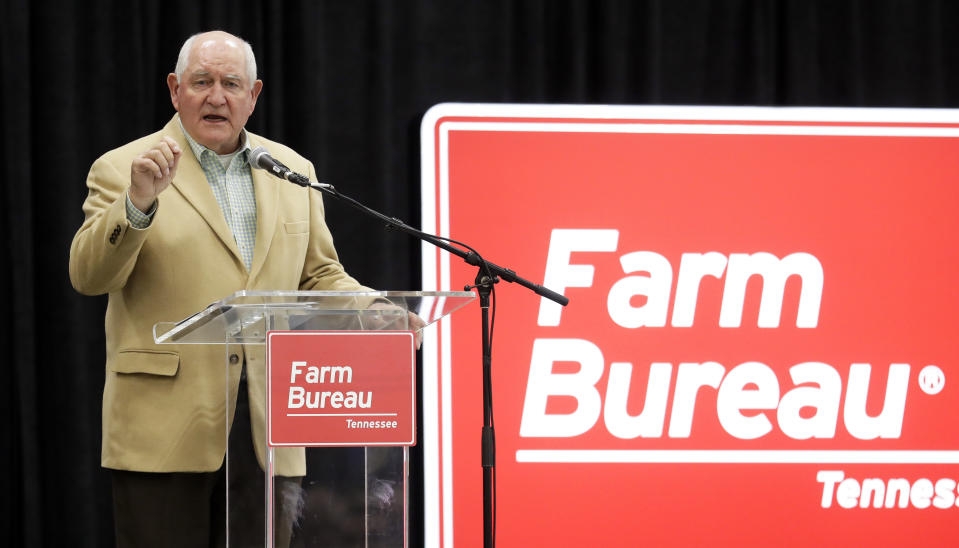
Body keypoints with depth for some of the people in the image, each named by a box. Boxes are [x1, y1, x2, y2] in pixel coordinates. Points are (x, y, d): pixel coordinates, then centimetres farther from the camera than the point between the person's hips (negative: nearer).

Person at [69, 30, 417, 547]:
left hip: (266, 430, 4)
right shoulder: (123, 170, 2)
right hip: (168, 428, -4)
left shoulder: (292, 171, 16)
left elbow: (319, 277, 20)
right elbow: (89, 275, -10)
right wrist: (138, 203, -26)